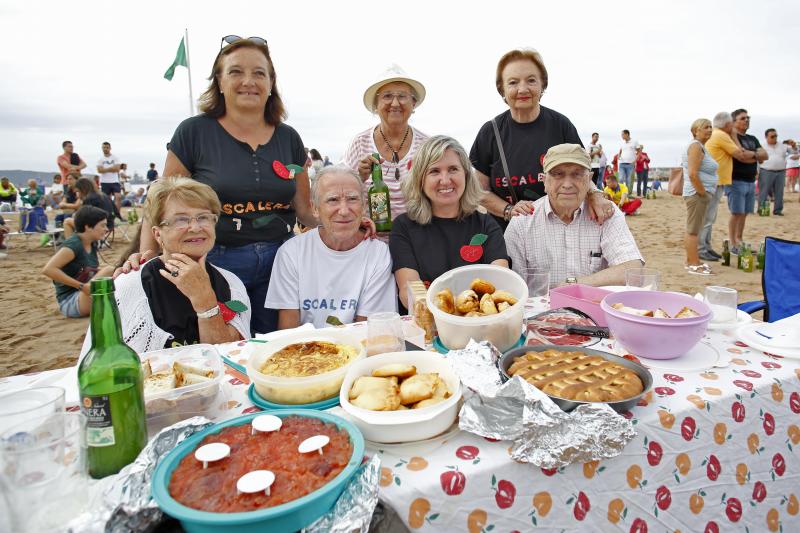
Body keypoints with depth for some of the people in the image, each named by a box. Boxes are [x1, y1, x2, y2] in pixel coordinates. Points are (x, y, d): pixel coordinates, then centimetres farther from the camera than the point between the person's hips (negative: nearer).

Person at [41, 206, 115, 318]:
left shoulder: (92, 244, 6)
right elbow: (48, 269, -27)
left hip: (85, 295, 8)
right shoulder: (73, 244, -17)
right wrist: (81, 286, -28)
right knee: (108, 271, -24)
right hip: (69, 302, -8)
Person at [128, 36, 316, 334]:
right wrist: (146, 253, -14)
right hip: (216, 263, -2)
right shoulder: (194, 133, -2)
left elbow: (304, 209, 10)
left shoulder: (288, 138, 7)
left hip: (278, 262, 3)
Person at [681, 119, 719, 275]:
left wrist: (705, 193, 16)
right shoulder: (696, 146, -12)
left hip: (701, 194, 11)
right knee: (693, 230, -7)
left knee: (692, 229, 14)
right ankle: (694, 265, -5)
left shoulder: (701, 146, 19)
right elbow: (693, 174, -22)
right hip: (697, 194, -11)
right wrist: (702, 192, -16)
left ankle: (692, 260, 21)